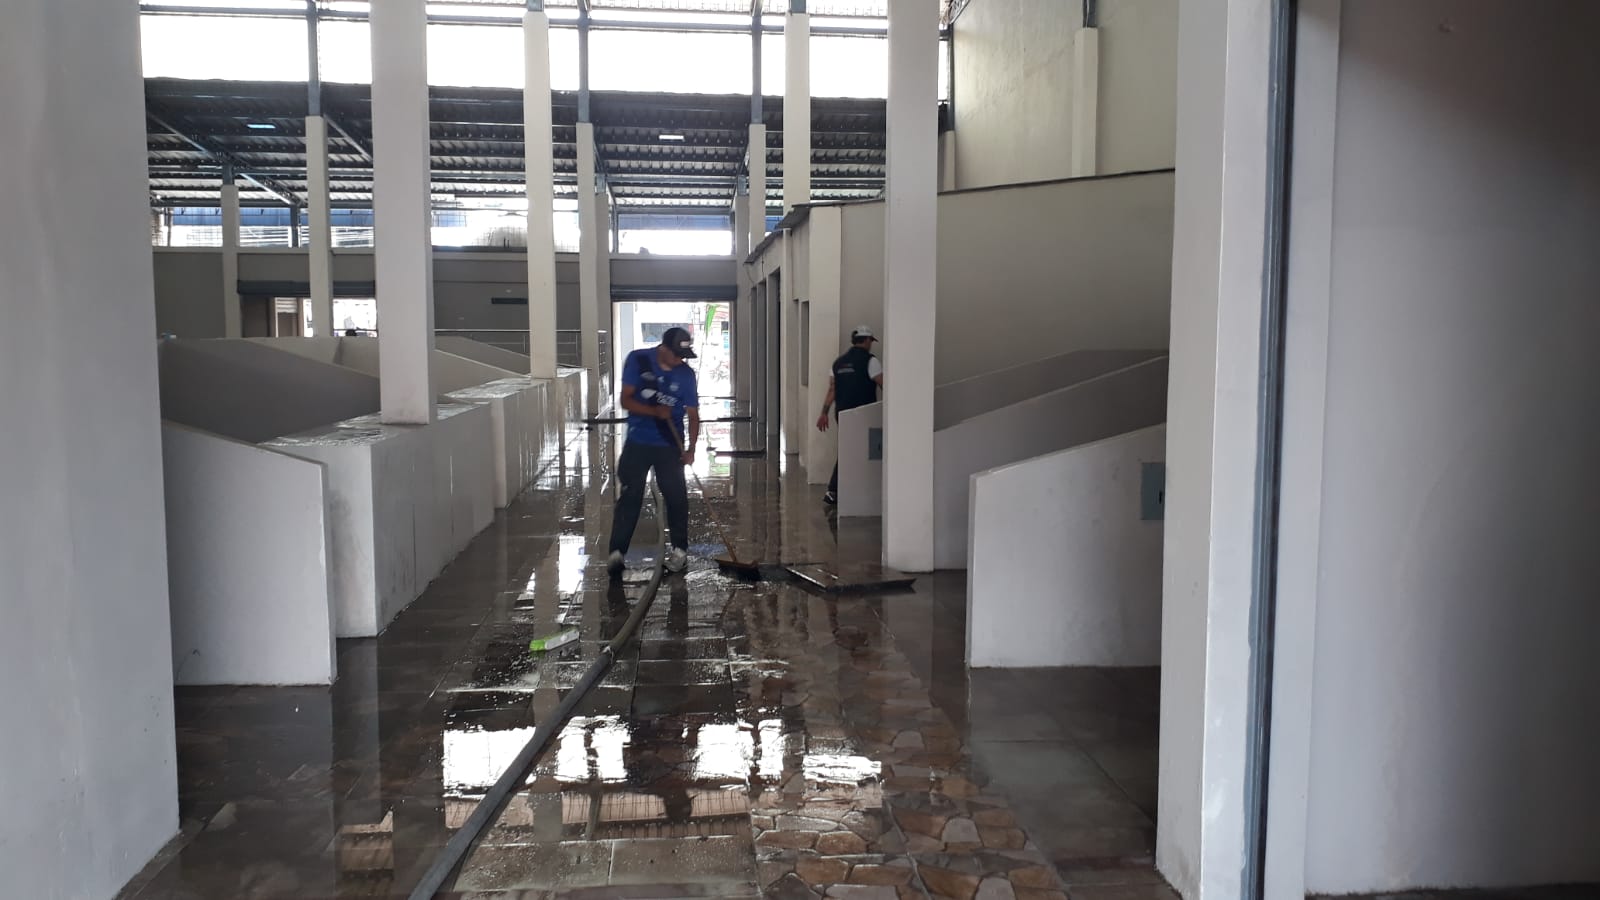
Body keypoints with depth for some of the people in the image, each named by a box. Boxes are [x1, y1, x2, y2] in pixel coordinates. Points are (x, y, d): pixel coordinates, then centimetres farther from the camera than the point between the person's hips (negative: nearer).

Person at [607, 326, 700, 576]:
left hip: (670, 446, 1)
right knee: (630, 497, -1)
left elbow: (693, 414, -5)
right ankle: (617, 551, 3)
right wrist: (655, 411, -26)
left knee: (676, 497, -2)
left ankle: (679, 550, 14)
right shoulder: (638, 360, -8)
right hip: (637, 443, -1)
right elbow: (626, 400, -10)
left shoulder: (686, 374, -5)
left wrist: (691, 449, -18)